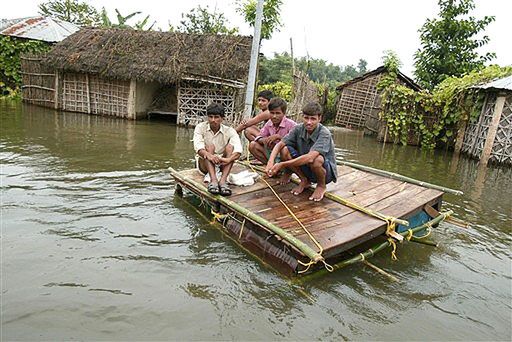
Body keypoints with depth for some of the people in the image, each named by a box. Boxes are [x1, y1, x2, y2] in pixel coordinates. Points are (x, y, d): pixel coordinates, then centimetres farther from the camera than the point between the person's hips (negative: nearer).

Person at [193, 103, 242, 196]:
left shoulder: (229, 131, -7)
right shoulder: (200, 127, -5)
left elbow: (238, 150, -23)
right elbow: (198, 146, -23)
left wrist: (228, 159, -44)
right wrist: (209, 155, -44)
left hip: (222, 165, 1)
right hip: (205, 165, 0)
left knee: (230, 147, -25)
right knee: (209, 146, -27)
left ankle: (222, 181, -41)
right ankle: (213, 180, -47)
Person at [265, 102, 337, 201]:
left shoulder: (324, 133, -27)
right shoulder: (299, 129, -10)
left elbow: (310, 157, -40)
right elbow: (280, 144, -15)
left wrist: (282, 165, -40)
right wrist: (271, 161, -35)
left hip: (327, 171, -4)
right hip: (306, 169, 5)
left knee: (316, 160, -39)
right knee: (284, 150, -17)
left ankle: (321, 186, -4)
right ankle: (304, 180, 4)